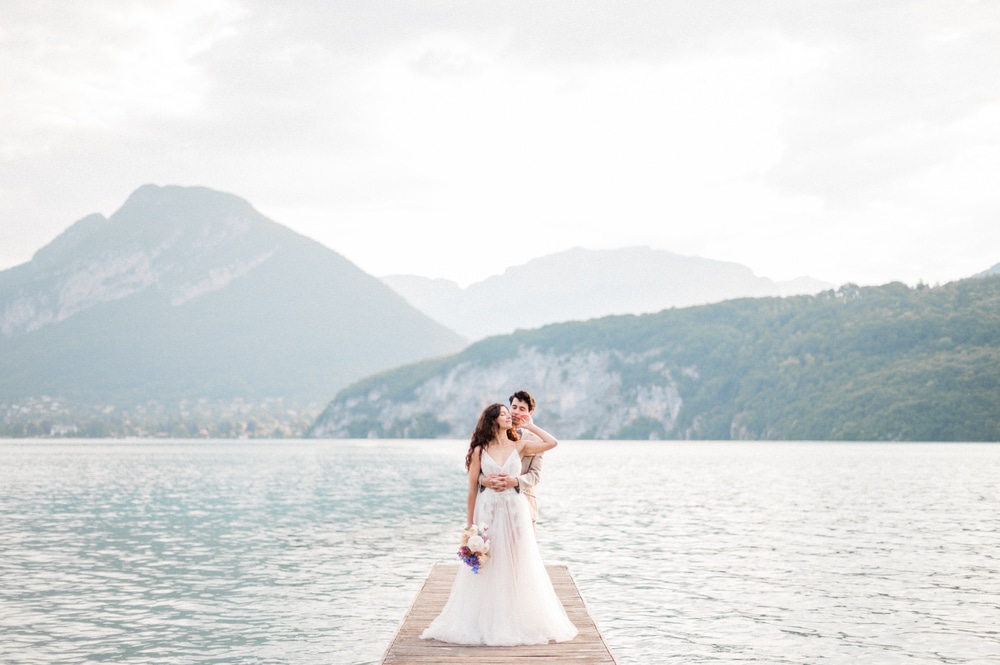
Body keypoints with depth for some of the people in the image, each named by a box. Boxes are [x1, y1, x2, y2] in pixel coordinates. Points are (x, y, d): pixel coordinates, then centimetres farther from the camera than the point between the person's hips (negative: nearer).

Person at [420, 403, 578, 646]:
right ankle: (484, 623, 12)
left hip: (515, 511, 1)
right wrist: (469, 523, -1)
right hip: (488, 511, -1)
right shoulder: (480, 450, 1)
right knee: (486, 568, 3)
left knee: (516, 566, 4)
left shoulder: (519, 446, 5)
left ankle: (516, 621, 15)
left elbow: (552, 443, -7)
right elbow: (472, 488, 2)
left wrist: (530, 426, 3)